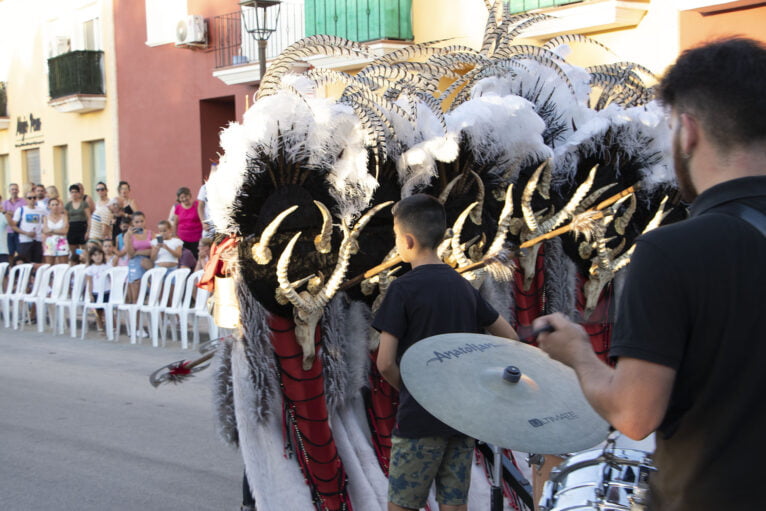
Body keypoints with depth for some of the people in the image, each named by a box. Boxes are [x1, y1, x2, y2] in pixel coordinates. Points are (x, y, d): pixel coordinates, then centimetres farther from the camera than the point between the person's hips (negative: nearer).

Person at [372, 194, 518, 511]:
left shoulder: (404, 288, -11)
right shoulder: (463, 285, 7)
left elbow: (385, 362, -16)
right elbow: (510, 339, 12)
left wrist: (408, 389, 2)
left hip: (420, 420, -6)